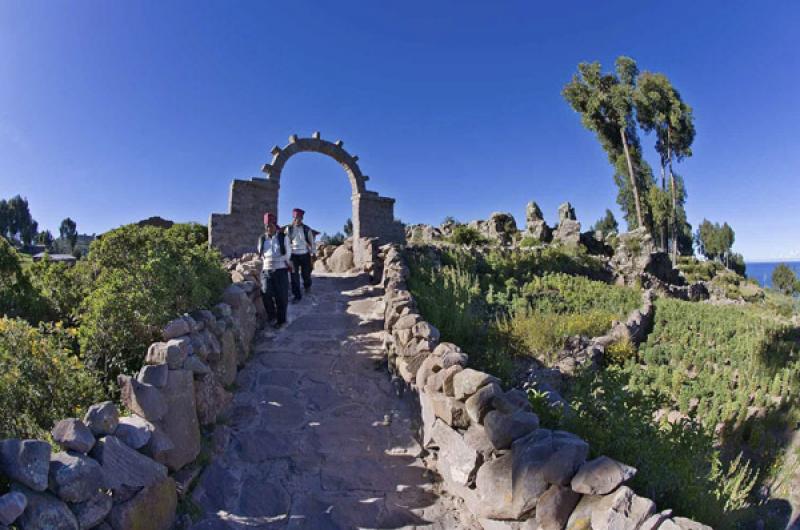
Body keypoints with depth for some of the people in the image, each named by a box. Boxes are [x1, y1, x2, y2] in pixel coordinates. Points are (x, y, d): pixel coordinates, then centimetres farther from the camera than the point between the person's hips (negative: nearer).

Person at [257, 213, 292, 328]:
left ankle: (280, 320, 13)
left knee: (281, 296, -1)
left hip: (281, 270, -2)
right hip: (266, 270, 2)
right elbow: (261, 255, 18)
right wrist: (268, 262, 12)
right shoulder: (262, 239, 8)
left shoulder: (283, 237, 0)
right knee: (266, 293, -14)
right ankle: (271, 314, 11)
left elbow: (288, 254, 4)